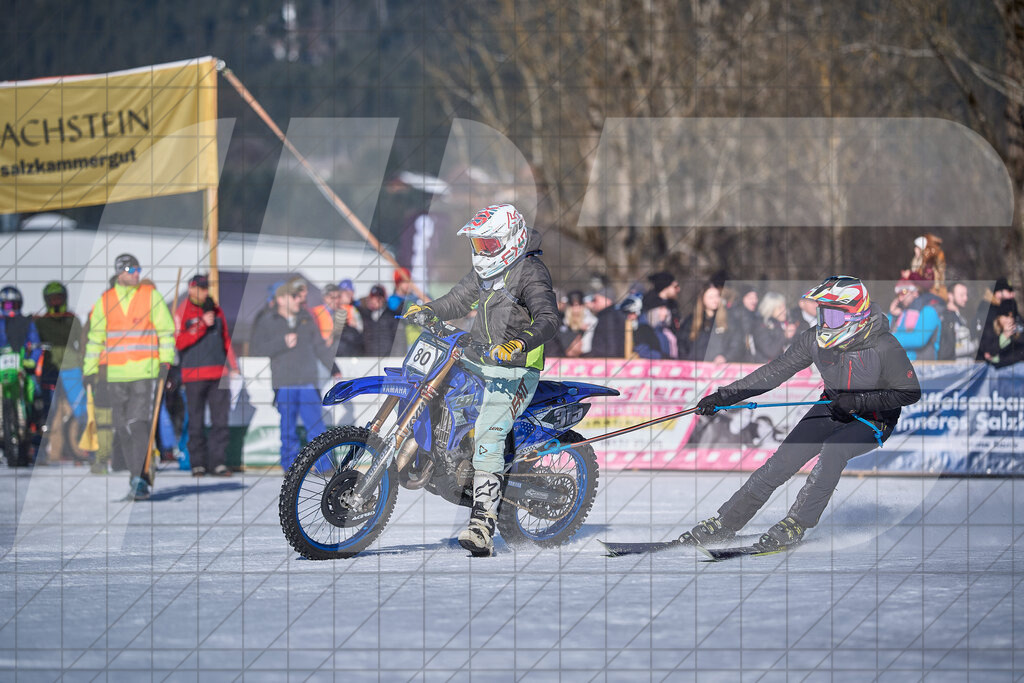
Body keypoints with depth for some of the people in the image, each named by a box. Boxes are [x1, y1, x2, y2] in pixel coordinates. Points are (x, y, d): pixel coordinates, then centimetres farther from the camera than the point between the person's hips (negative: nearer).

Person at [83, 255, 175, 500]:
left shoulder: (151, 296, 2)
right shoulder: (105, 301, 8)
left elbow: (166, 330, 4)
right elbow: (95, 337, 14)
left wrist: (166, 361, -5)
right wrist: (90, 370, 10)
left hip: (145, 372, -3)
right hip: (115, 374, 3)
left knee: (138, 424, -15)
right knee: (122, 430, 5)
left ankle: (139, 480, -16)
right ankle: (139, 476, 17)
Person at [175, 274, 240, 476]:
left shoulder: (216, 311, 14)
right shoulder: (182, 313, 0)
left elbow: (226, 340, 20)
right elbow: (179, 342, -12)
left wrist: (233, 366, 15)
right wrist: (202, 325, -17)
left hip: (219, 374, 4)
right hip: (193, 374, -4)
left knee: (220, 420, -3)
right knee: (196, 422, 0)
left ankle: (217, 462, 0)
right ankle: (198, 463, 6)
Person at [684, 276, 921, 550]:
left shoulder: (884, 348, -25)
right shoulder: (815, 340, -11)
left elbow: (910, 393, -19)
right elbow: (775, 371, -4)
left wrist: (858, 400, -29)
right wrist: (725, 396, -8)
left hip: (872, 421, -5)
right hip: (832, 411, 5)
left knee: (832, 449, -33)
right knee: (785, 458, -12)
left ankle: (795, 525, -27)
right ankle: (726, 522, -6)